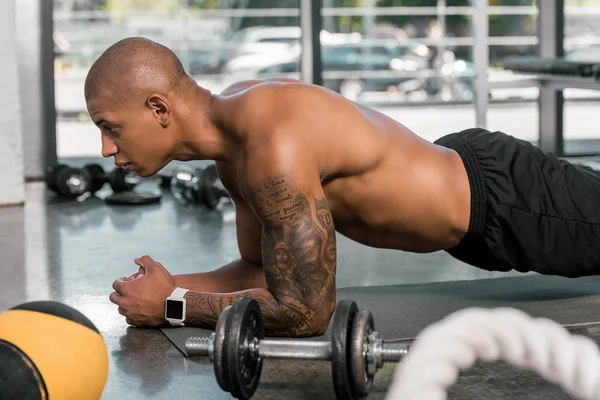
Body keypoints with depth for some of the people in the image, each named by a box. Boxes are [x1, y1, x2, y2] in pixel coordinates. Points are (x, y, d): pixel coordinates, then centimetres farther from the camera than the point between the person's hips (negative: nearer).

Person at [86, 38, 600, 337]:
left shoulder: (276, 149, -37)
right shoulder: (232, 130, -6)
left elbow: (305, 312, -33)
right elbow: (264, 271, 4)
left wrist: (171, 306, -26)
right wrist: (170, 283, -12)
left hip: (508, 197, -8)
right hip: (461, 167, 8)